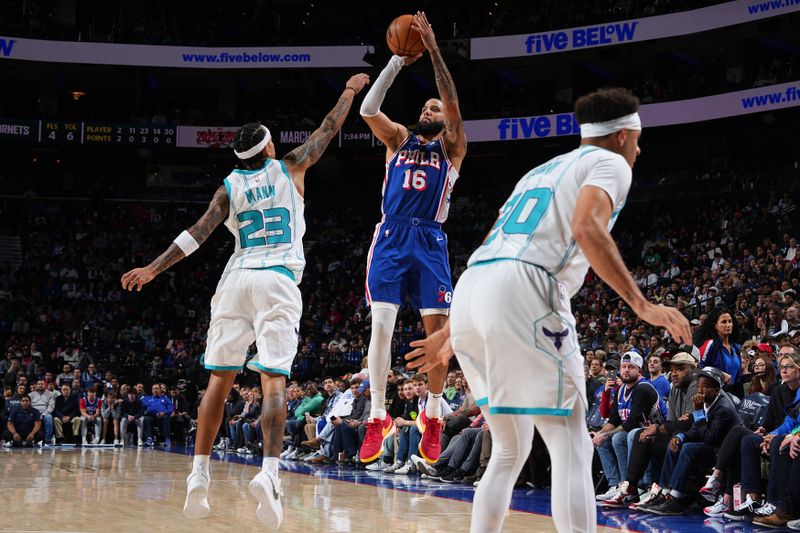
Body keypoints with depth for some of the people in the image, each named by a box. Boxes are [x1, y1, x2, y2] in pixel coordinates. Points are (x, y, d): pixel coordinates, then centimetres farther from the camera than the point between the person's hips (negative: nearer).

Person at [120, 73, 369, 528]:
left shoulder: (230, 186, 11)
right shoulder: (290, 168, 10)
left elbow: (200, 232, -1)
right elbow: (329, 129, 21)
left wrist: (154, 268, -1)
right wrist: (351, 90, 36)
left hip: (237, 280, 2)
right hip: (279, 282, -2)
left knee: (220, 380, 8)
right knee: (274, 380, -10)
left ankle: (199, 477, 6)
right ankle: (269, 471, -28)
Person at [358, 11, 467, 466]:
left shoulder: (452, 147, 10)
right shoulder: (400, 138, 16)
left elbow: (454, 107, -7)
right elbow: (368, 109, -1)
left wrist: (434, 51, -14)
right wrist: (399, 60, -9)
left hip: (430, 242, -1)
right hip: (391, 237, 1)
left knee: (437, 328, -5)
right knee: (382, 325, -9)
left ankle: (433, 417, 7)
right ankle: (379, 418, -4)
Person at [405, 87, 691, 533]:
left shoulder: (541, 171, 34)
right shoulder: (610, 163, 11)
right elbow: (587, 229, -11)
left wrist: (450, 334, 39)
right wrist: (642, 304, -14)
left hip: (469, 292, 8)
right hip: (523, 294, -8)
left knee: (510, 451, 19)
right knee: (572, 449, -5)